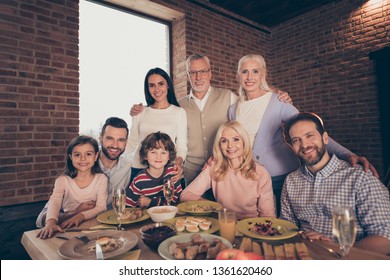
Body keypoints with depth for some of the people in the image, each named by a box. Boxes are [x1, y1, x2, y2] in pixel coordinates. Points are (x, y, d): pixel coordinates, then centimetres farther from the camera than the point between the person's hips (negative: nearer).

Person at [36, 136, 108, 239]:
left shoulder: (101, 179, -6)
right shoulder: (63, 180, -5)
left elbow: (101, 207, -11)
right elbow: (55, 202, -21)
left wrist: (81, 216, -30)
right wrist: (51, 222, -43)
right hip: (66, 225, 1)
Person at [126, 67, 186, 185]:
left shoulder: (179, 112, 1)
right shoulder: (140, 112, 7)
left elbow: (181, 145, 0)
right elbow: (132, 142, 9)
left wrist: (178, 162, -19)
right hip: (138, 169, 2)